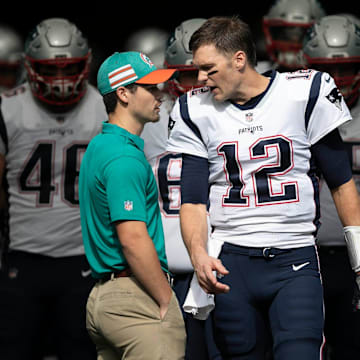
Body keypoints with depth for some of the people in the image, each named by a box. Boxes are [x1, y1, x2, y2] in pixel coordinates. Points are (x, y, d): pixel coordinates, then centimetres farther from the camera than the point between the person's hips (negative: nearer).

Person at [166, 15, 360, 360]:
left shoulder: (305, 93, 0)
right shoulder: (197, 110, 6)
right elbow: (193, 199, 4)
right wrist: (199, 254, -16)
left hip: (294, 265, -2)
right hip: (229, 264, 2)